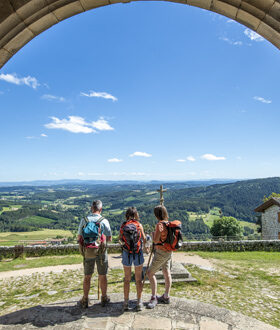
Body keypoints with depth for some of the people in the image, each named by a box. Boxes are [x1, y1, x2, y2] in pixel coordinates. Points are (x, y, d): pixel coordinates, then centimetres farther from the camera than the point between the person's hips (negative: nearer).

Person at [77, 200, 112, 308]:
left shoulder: (84, 220, -5)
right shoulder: (104, 221, -10)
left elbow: (79, 237, -1)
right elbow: (109, 238, -5)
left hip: (88, 252, 1)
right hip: (101, 252, -1)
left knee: (87, 277, 15)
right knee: (102, 276, 14)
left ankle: (85, 300, 24)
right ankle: (104, 298, 28)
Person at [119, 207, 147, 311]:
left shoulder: (123, 226, -4)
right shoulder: (139, 225, -8)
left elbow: (121, 241, 5)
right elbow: (144, 240, -1)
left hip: (126, 253, 1)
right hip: (138, 254, -1)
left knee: (127, 279, 15)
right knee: (138, 279, 12)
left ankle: (126, 303, 20)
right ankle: (139, 303, 17)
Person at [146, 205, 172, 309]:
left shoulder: (160, 224, -21)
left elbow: (155, 240, -25)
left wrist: (153, 233, -6)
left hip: (161, 252, -9)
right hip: (168, 252, 9)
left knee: (150, 273, 1)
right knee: (167, 273, 15)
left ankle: (154, 298, 7)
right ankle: (166, 297, 27)